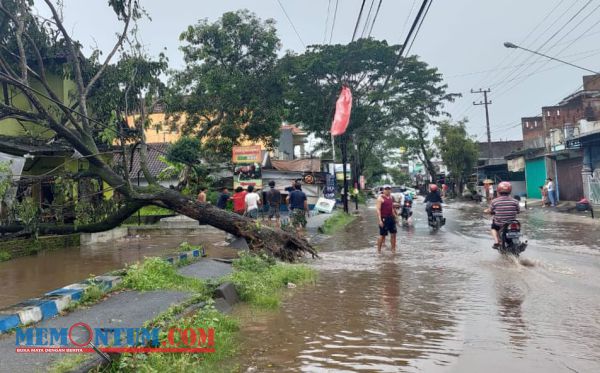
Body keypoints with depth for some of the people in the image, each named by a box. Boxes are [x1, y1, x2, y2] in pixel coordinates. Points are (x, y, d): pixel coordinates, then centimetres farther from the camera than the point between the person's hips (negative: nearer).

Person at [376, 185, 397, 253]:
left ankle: (393, 249, 18)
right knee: (382, 235, -3)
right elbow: (378, 209, -15)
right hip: (384, 218, -7)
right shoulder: (380, 198, -9)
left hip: (391, 218, 7)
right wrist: (380, 220, -23)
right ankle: (378, 250, 7)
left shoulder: (391, 197, 13)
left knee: (393, 233, 8)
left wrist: (395, 216, 19)